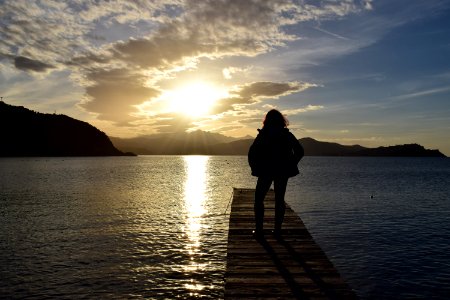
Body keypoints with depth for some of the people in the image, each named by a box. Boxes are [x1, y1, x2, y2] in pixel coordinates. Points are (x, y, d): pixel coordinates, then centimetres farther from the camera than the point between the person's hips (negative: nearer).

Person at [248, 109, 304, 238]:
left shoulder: (262, 135, -3)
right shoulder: (287, 135, 2)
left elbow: (252, 152, -11)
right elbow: (300, 151, 0)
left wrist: (255, 168, 0)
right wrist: (290, 166, 5)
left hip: (265, 171, -2)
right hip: (282, 172, 2)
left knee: (259, 199, 8)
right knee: (280, 200, 11)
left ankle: (258, 229, 3)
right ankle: (278, 229, 12)